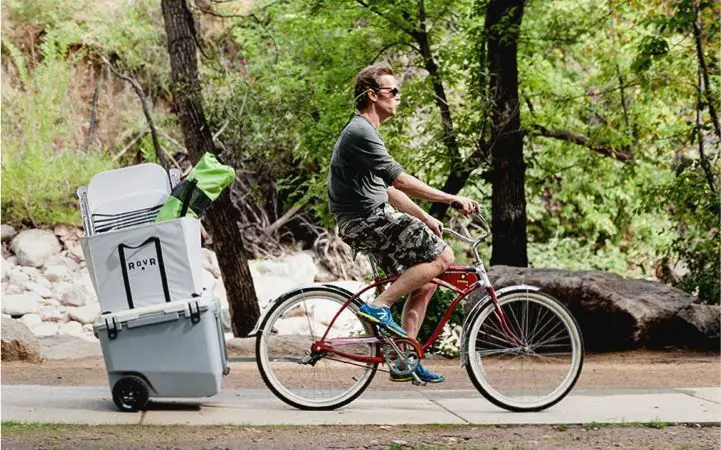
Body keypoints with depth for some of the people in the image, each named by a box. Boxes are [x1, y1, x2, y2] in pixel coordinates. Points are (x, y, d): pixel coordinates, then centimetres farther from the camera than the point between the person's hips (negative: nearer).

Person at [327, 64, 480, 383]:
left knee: (424, 284, 10)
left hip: (374, 218, 10)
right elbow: (399, 180, -22)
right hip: (365, 220, -10)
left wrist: (425, 218, 19)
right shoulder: (360, 132, -14)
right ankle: (378, 306, -13)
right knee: (441, 256, -15)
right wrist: (452, 199, -20)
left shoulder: (365, 132, 21)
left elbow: (388, 189, 25)